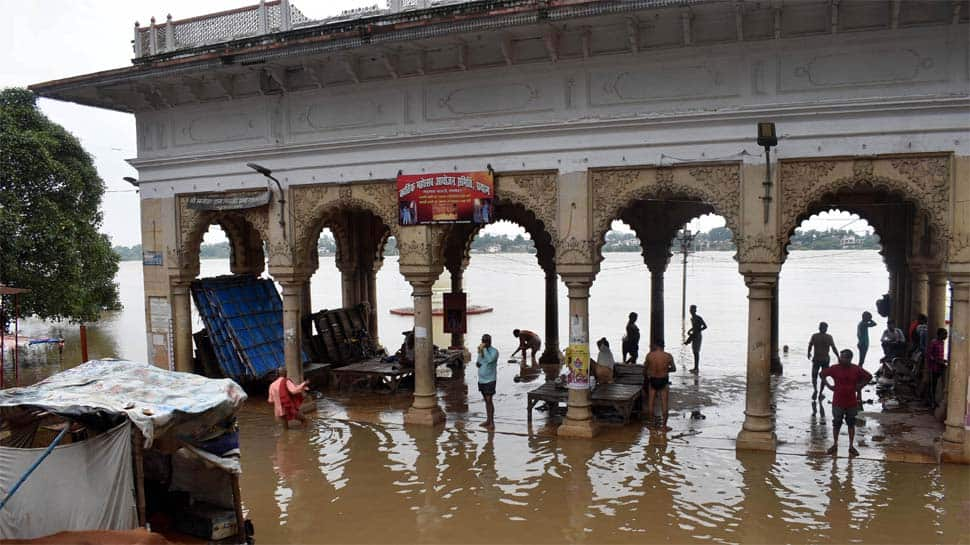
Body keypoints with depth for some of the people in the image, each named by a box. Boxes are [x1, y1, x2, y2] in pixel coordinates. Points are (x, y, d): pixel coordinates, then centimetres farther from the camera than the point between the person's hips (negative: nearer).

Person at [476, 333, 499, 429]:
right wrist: (477, 363, -6)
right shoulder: (481, 350, 10)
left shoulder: (494, 351, -12)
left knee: (489, 400, -8)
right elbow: (478, 362, 17)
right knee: (486, 400, 14)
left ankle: (492, 423, -4)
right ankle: (488, 420, 22)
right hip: (481, 380, 7)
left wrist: (484, 349, -25)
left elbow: (490, 360, -31)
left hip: (490, 380, -7)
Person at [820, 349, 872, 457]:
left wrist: (859, 387, 0)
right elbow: (822, 374, 6)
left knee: (851, 424, 11)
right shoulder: (834, 369, -7)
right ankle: (835, 445, 22)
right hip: (838, 402, 0)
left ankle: (851, 446, 21)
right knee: (836, 424, 9)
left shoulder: (856, 370, -6)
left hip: (852, 402, 0)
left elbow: (868, 377, 8)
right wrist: (828, 385, -2)